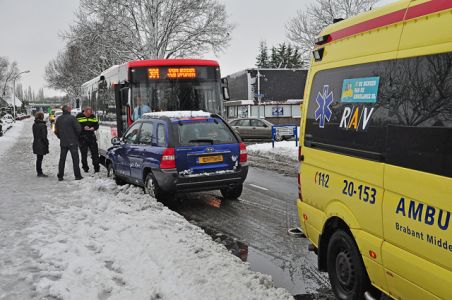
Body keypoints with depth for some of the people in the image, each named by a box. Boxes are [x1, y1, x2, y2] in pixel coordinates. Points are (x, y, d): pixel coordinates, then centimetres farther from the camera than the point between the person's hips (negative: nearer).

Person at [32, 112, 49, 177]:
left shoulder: (34, 125, 7)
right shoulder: (42, 125, -18)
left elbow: (34, 134, 12)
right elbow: (44, 136, -19)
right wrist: (47, 143, -9)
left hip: (36, 143, 8)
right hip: (41, 144, -8)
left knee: (39, 158, 15)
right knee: (40, 158, -2)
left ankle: (39, 172, 23)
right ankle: (40, 173, 3)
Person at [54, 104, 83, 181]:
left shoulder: (58, 119, 6)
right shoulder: (72, 118, -12)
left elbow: (56, 131, 11)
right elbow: (78, 129, -14)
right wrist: (77, 136, 5)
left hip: (63, 143, 5)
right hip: (72, 142, -5)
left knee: (62, 159, 10)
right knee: (75, 159, 1)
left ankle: (60, 176, 11)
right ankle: (77, 175, 2)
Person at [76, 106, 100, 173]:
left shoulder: (93, 116, 9)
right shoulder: (79, 117, -2)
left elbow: (97, 125, 14)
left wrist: (94, 128, -8)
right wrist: (83, 128, -20)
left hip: (92, 137, 3)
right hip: (82, 138, -3)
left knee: (95, 152, 0)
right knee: (84, 154, 3)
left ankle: (96, 168, 6)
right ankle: (85, 168, 14)